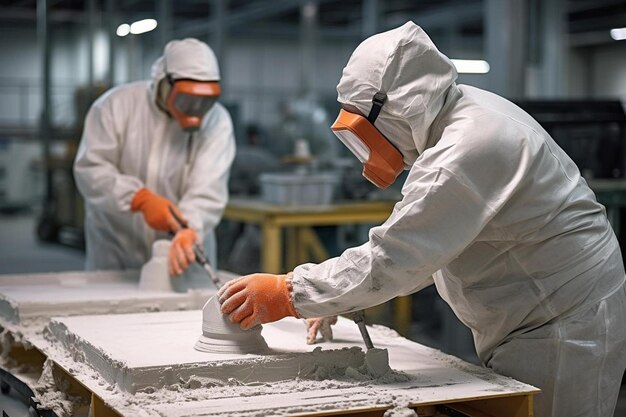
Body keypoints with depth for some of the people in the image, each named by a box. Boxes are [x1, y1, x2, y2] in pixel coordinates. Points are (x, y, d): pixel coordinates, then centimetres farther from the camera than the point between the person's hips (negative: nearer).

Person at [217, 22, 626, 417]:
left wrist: (286, 294, -19)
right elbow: (420, 241, 12)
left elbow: (391, 260, -26)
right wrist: (341, 296, 4)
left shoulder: (465, 153, -27)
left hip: (563, 325, -10)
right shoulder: (468, 111, 6)